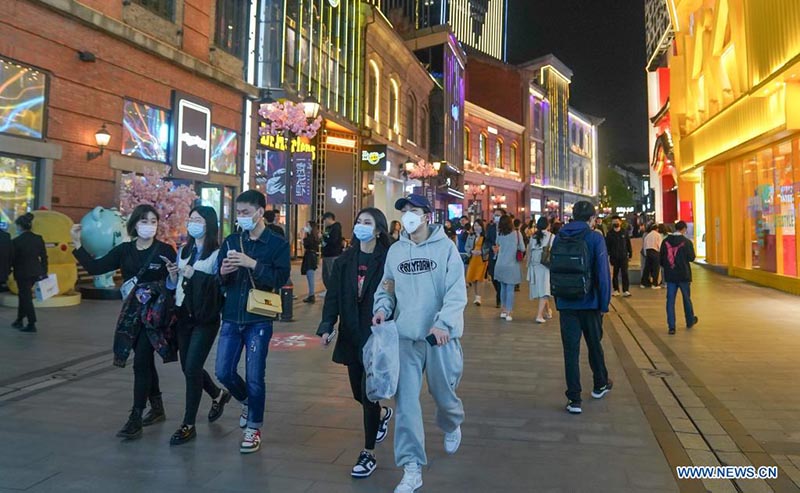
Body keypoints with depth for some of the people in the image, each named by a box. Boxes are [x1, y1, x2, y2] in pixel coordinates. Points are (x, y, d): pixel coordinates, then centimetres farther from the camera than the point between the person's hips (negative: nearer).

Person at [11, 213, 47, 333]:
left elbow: (12, 259, -8)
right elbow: (44, 257, 3)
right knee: (24, 295, 21)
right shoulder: (38, 239, 0)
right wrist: (44, 273, 10)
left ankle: (31, 324, 4)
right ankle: (19, 320, 31)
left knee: (25, 297, 3)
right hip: (36, 272, 6)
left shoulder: (16, 241, -15)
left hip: (22, 273, -6)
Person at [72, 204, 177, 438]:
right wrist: (77, 244, -3)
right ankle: (157, 409, 30)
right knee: (146, 361, 14)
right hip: (132, 314, 5)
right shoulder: (124, 250, 6)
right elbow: (95, 267, 4)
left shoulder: (165, 250, -6)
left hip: (155, 313, -5)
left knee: (141, 363, -6)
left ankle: (135, 419, 1)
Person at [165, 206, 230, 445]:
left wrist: (195, 274, -20)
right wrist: (173, 275, -5)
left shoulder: (217, 254, -9)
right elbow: (174, 286, 15)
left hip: (206, 319, -7)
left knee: (192, 368, -7)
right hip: (184, 316, 7)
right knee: (188, 367, 15)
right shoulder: (183, 251, 11)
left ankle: (189, 425, 7)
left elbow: (221, 284, -19)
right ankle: (218, 395, 41)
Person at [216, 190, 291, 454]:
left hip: (259, 320, -4)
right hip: (231, 318, 4)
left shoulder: (277, 244, -3)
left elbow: (281, 277, -16)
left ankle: (254, 428, 19)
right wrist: (223, 272, -11)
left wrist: (253, 264, -25)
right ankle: (247, 402, 37)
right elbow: (218, 280, 11)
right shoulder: (231, 241, 9)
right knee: (223, 372, 7)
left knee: (255, 378, 1)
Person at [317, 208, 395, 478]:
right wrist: (326, 327, -9)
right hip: (351, 336, 5)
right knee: (359, 392, 16)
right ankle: (382, 414, 50)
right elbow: (333, 296, 2)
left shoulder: (388, 259, -8)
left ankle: (369, 453, 14)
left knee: (368, 392, -4)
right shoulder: (345, 260, 6)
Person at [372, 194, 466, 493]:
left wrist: (443, 323, -23)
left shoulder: (445, 247, -5)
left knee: (443, 393, 12)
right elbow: (387, 288, 15)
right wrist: (383, 308, -4)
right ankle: (412, 469, 13)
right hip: (405, 336, 3)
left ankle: (452, 426, 49)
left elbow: (457, 291, -11)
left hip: (440, 335, -3)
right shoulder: (395, 250, 7)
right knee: (406, 402, 1)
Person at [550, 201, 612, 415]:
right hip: (589, 303, -2)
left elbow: (553, 270, 6)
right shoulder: (595, 239, -9)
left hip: (565, 303, 2)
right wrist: (604, 304, -4)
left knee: (571, 349, 4)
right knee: (594, 344, 18)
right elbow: (603, 274, -11)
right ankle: (600, 385, 39)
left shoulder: (559, 238, 3)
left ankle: (574, 399, 5)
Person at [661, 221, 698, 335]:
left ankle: (671, 326, -1)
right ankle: (690, 321, 33)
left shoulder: (666, 242, -2)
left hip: (670, 275, 1)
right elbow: (691, 258, -5)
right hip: (683, 275, -1)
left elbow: (661, 259, 2)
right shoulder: (687, 242, -10)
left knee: (670, 300, 3)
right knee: (686, 298, 16)